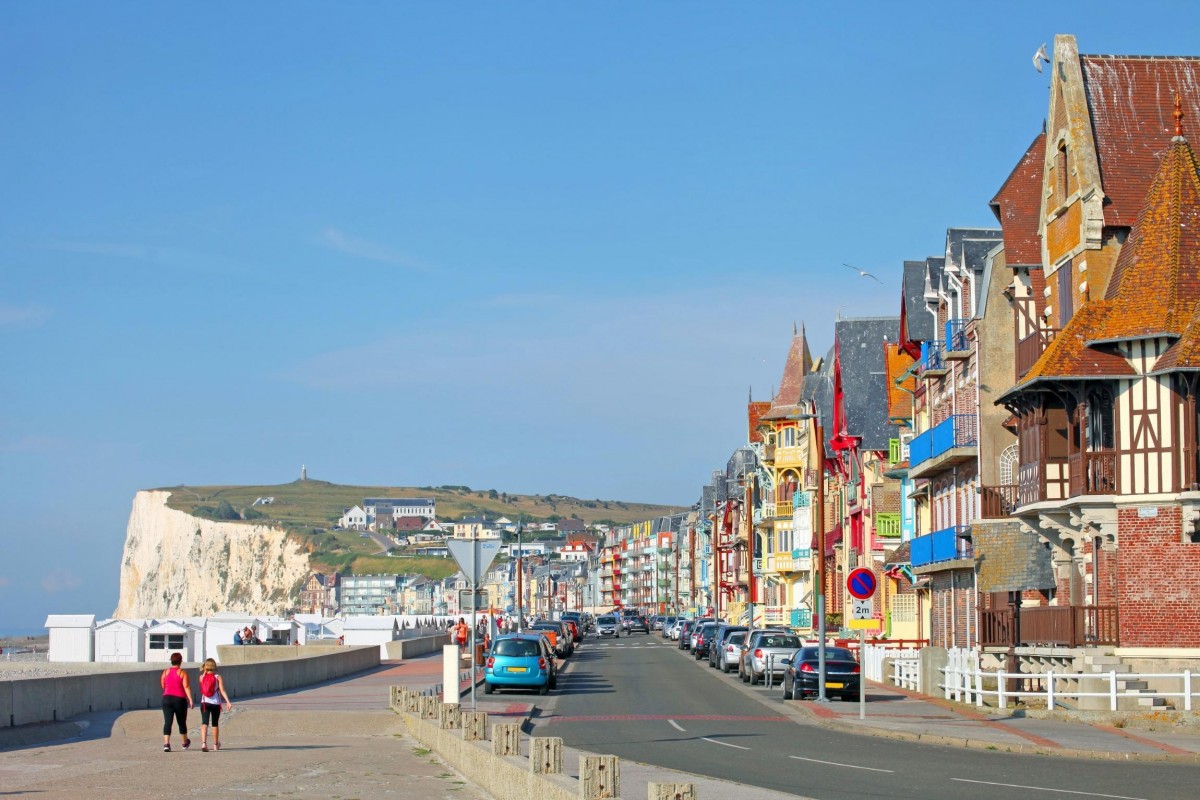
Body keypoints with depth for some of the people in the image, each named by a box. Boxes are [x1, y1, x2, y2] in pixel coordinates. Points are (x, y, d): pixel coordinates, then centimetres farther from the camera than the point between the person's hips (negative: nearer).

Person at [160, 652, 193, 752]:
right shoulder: (182, 673, -4)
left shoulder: (165, 672, 7)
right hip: (180, 699, -2)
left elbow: (163, 686, 15)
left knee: (167, 722, -5)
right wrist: (190, 699, -17)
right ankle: (185, 743, 34)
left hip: (167, 698, 2)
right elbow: (186, 686, -14)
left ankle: (166, 743, -22)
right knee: (182, 722, 15)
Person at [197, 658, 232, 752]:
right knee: (215, 724, 16)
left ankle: (204, 743, -29)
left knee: (204, 723, -7)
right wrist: (228, 701, -19)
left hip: (204, 703, 0)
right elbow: (222, 690, -13)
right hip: (215, 703, 0)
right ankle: (216, 744, 32)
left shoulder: (201, 677, 1)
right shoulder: (218, 677, -4)